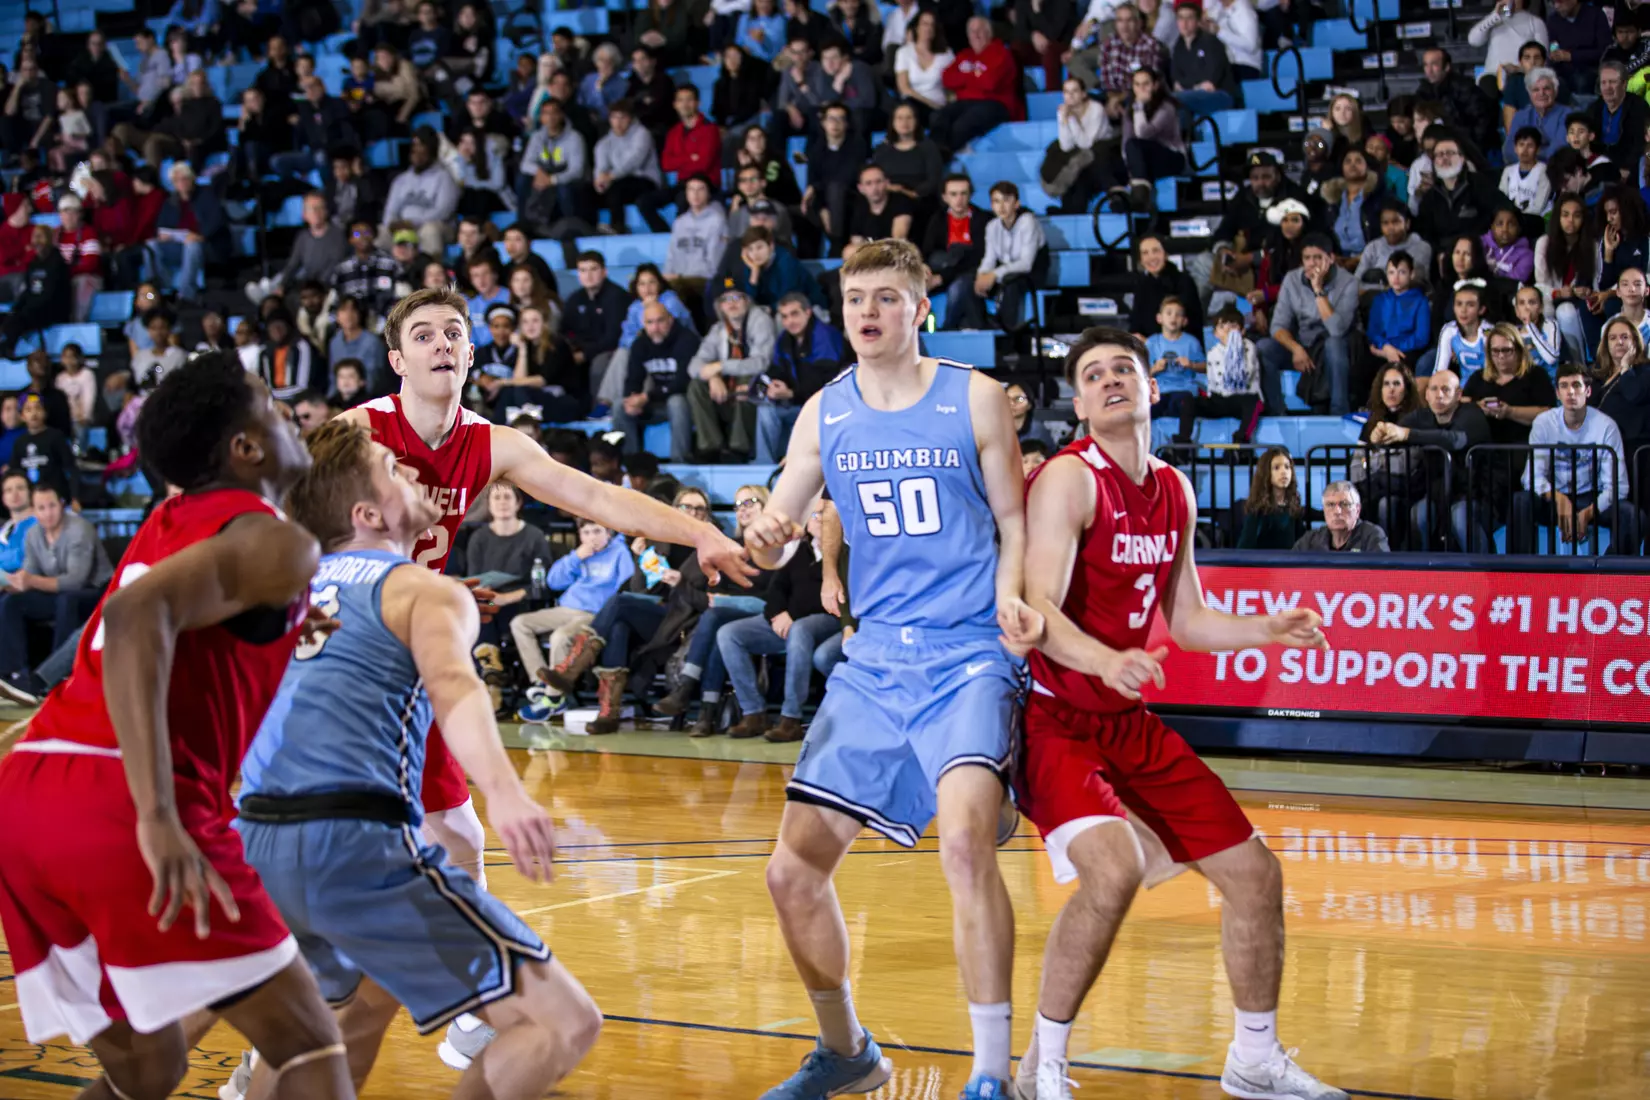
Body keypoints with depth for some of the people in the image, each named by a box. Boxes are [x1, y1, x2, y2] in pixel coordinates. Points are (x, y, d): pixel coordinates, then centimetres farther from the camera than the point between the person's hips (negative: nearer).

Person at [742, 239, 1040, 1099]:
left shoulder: (974, 399, -1)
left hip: (966, 654, -5)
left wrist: (1008, 596, -15)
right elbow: (776, 536, 10)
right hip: (872, 661, 5)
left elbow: (1013, 521, 5)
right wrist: (766, 539, -14)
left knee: (965, 841, -28)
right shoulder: (825, 414, 8)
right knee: (793, 871, 2)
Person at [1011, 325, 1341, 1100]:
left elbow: (1186, 621, 17)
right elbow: (1040, 610, -26)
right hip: (1048, 714, -8)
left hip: (1123, 718, 8)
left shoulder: (1174, 492, 8)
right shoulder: (1070, 479, -16)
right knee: (1115, 866, -31)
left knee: (1253, 871, 8)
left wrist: (1266, 629, 1)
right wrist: (1105, 660, -44)